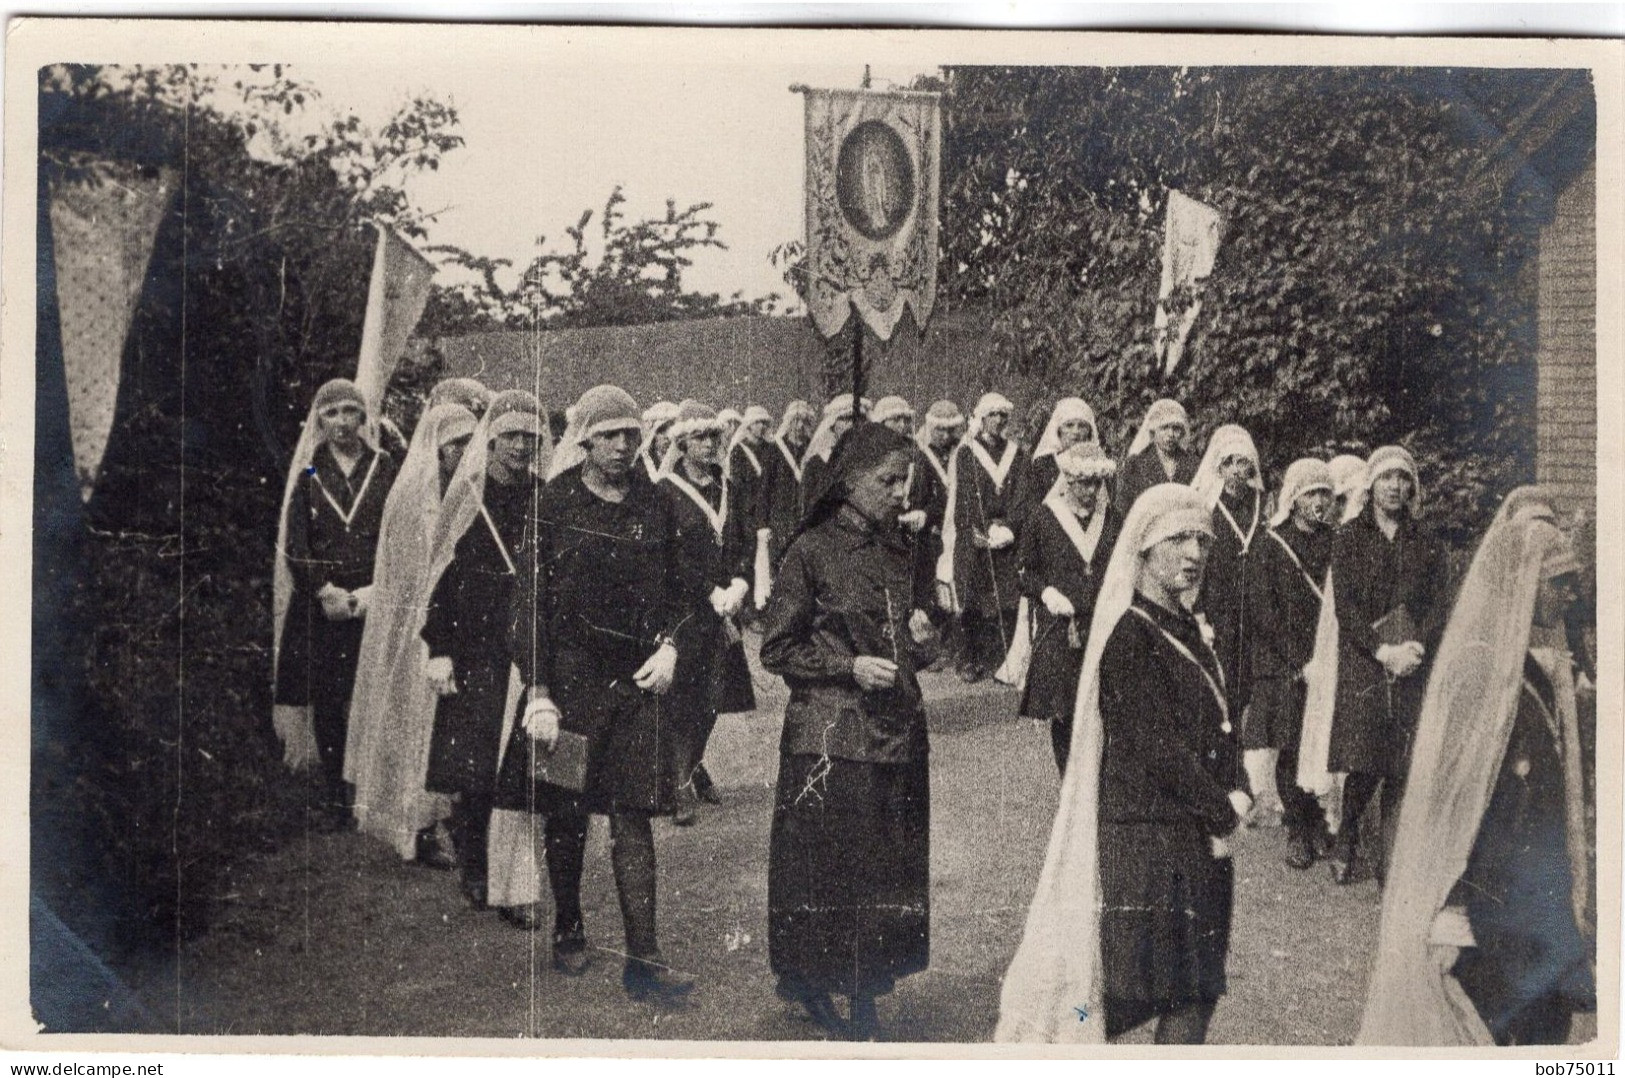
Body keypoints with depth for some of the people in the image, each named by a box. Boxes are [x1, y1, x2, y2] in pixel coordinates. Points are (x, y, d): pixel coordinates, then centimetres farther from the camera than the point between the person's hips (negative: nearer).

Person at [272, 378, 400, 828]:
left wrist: (375, 592, -8)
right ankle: (333, 795, 9)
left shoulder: (386, 469, 7)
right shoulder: (308, 475, 10)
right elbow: (295, 546, 5)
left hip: (375, 601, -1)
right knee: (326, 702, 0)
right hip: (321, 603, 1)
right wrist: (326, 592, -8)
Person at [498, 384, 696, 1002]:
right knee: (566, 812, 8)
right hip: (569, 675, -2)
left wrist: (670, 648, -3)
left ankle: (642, 958, -3)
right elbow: (531, 602, -5)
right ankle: (568, 933, 27)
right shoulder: (554, 505, -3)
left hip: (636, 679, 2)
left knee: (633, 816, -3)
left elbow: (675, 595, 17)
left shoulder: (655, 508, 7)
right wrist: (538, 693, -11)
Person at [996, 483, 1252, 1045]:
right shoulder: (1130, 635, -14)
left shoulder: (1187, 630, 14)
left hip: (1196, 840, 9)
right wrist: (1225, 811, -11)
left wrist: (1236, 797, -5)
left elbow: (1219, 731, 12)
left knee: (1196, 990, 10)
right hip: (1143, 836, -9)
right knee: (1127, 990, -4)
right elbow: (1157, 747, -19)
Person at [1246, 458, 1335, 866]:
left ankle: (1319, 827, 9)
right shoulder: (1269, 545, 2)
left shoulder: (1336, 543, 11)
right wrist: (1300, 661, -10)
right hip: (1281, 667, -2)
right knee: (1289, 749, -5)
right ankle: (1297, 832, 4)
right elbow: (1265, 611, -4)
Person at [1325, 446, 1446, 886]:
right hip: (1361, 665, -2)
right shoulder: (1349, 538, 7)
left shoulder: (1425, 543, 14)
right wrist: (1383, 650, -13)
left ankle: (1388, 860, 4)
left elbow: (1439, 606, 9)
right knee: (1364, 765, -8)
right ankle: (1345, 845, 16)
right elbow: (1345, 606, -1)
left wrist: (1418, 647, -9)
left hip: (1413, 669, 2)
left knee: (1403, 767, -3)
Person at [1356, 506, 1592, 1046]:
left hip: (1540, 888, 8)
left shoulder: (1545, 663, 8)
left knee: (1539, 1022, 13)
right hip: (1485, 893, -8)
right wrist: (1445, 908, -22)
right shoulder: (1476, 663, -18)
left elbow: (1554, 781, 14)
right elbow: (1447, 788, -20)